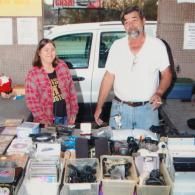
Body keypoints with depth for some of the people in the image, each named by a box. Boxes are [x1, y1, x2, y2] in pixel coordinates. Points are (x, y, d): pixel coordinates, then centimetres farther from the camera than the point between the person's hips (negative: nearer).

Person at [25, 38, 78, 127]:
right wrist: (43, 119, -16)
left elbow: (71, 90, 6)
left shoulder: (62, 66, 4)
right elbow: (32, 101, -10)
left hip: (66, 117, 4)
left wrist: (73, 112, 1)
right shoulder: (32, 74, -8)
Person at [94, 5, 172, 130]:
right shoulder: (117, 46, -1)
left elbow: (167, 74, 2)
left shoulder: (157, 45, -4)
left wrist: (159, 93, -17)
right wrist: (99, 106, 2)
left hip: (147, 109, -1)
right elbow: (108, 78, 3)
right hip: (120, 108, 1)